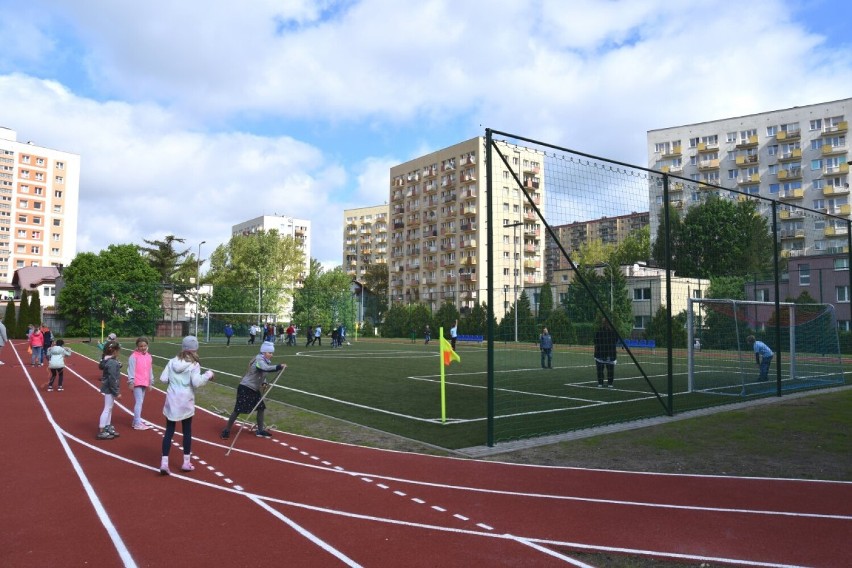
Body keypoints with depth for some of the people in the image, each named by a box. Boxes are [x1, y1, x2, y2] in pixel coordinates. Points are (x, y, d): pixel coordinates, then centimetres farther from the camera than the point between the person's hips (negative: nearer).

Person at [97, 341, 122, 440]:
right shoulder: (112, 363, -22)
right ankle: (101, 432, 4)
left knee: (109, 409, 18)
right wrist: (116, 392, -19)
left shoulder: (108, 361, 8)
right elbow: (112, 379, -23)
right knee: (107, 409, -2)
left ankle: (108, 428, 29)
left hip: (108, 389, 10)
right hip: (110, 389, -10)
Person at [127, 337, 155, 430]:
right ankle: (137, 424, -8)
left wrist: (151, 382, 17)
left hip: (145, 383, 7)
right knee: (139, 402, -10)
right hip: (137, 383, -7)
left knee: (140, 402, 13)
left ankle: (136, 421, 22)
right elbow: (131, 369, -11)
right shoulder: (133, 356, -8)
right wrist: (131, 381, -16)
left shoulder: (149, 356, 11)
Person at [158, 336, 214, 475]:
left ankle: (164, 462, 2)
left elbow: (163, 378, 0)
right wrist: (208, 375, -7)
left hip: (171, 400, 3)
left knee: (169, 431, 9)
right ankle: (186, 463, 17)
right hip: (186, 402, -3)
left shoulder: (172, 361, 2)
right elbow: (196, 382, -20)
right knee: (187, 431, 10)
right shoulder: (194, 364, -11)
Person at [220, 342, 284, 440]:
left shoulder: (264, 361, 6)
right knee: (238, 410, -6)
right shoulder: (259, 360, -22)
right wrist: (279, 366, -46)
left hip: (254, 389, 10)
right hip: (245, 388, -9)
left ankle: (260, 430, 21)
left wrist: (264, 382, 0)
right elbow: (265, 368, -43)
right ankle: (226, 431, 7)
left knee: (261, 408, 9)